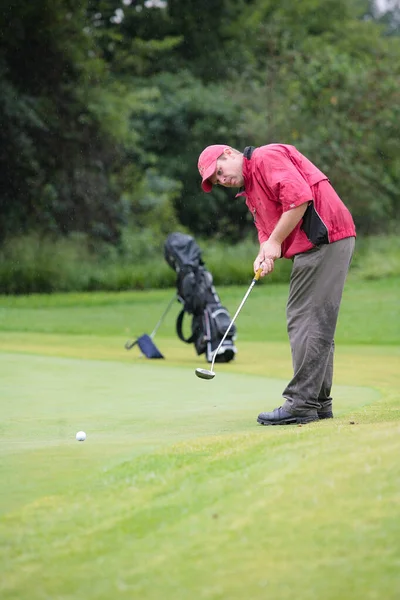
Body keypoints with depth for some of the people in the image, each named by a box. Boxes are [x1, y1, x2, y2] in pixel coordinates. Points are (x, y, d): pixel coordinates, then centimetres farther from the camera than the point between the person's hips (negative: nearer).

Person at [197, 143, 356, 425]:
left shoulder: (267, 157, -8)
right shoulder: (250, 191, 23)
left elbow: (299, 196, -20)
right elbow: (266, 227, 21)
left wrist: (275, 242, -12)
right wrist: (265, 253, -2)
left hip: (323, 240, -11)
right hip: (313, 248, 11)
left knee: (307, 321, -11)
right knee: (315, 322, 12)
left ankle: (302, 403, -11)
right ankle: (318, 402, 17)